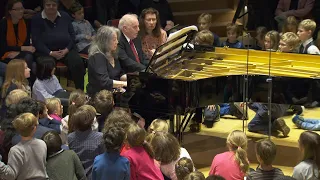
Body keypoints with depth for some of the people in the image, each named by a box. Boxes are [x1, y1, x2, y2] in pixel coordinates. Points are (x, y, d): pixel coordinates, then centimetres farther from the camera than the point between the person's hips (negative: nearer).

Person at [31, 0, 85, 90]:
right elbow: (36, 40, -3)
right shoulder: (36, 19, 4)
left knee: (78, 62, -24)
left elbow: (72, 35, 12)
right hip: (46, 51, -2)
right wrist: (50, 53, -15)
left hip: (65, 49, 3)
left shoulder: (65, 17, 14)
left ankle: (80, 90, -15)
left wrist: (66, 50, -6)